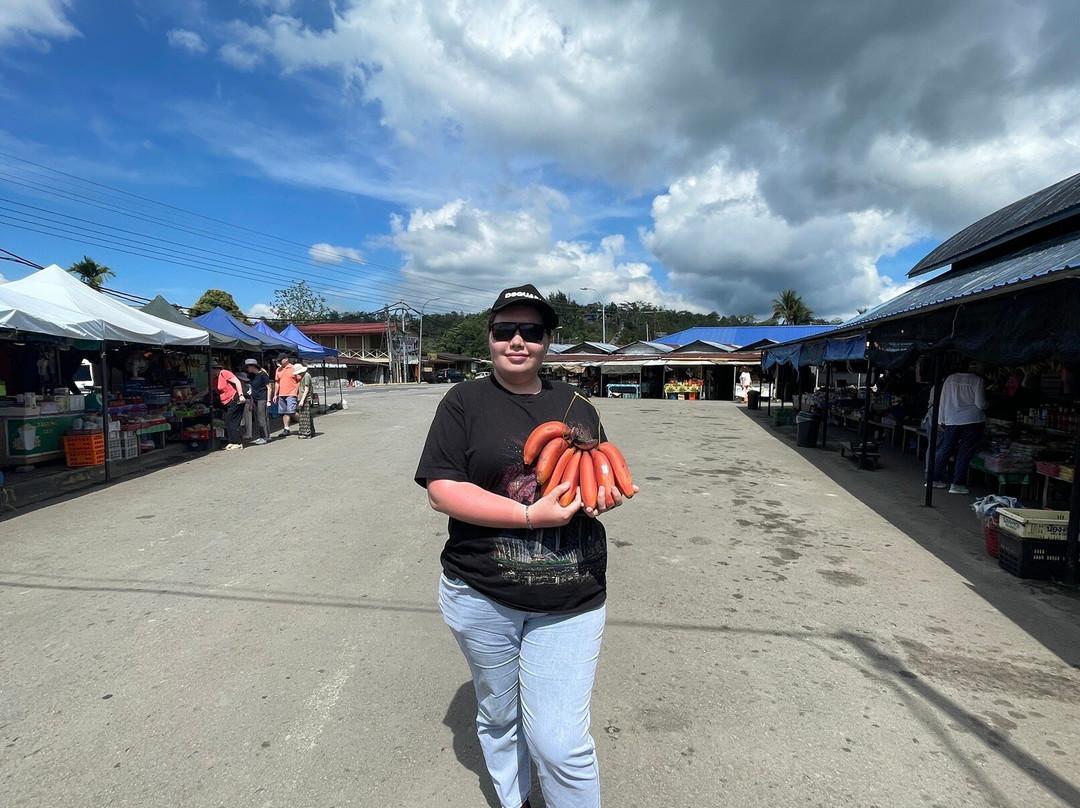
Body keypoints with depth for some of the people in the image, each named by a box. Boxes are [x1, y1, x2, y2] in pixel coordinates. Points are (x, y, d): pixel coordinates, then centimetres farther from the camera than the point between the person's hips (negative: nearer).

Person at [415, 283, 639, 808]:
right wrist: (531, 515, -22)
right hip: (480, 595, 0)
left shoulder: (577, 407, 6)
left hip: (569, 602, 1)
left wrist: (608, 495, -9)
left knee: (559, 741, -1)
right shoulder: (465, 402, -5)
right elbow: (441, 490, -14)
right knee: (498, 716, 22)